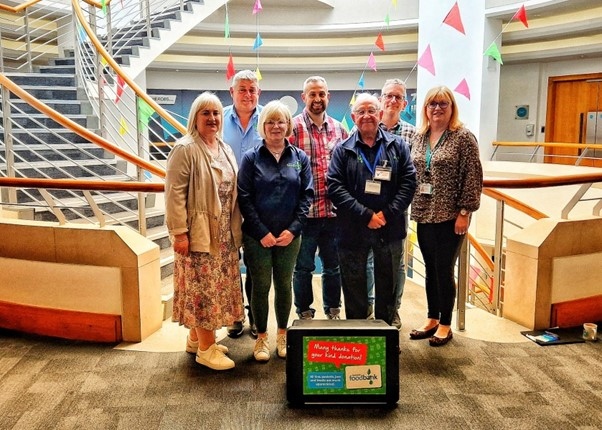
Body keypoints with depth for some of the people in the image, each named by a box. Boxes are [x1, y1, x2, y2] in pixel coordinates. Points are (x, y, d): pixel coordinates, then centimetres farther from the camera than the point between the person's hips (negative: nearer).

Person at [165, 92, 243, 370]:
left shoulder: (225, 150, 14)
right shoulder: (185, 149, -10)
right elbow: (175, 193, -16)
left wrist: (235, 229, 15)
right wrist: (179, 232, -20)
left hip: (223, 234, 8)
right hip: (198, 233, -8)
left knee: (216, 286, 13)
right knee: (202, 288, -1)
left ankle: (196, 338, 29)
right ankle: (206, 349, 11)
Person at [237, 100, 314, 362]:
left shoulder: (299, 158, 5)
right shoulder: (251, 158, -1)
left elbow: (306, 195, 1)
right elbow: (244, 198, -6)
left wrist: (293, 230, -9)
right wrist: (262, 233, -12)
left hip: (289, 236, 2)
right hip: (257, 237, -2)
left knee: (284, 285, 11)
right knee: (261, 286, 6)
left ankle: (282, 334, 28)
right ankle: (261, 337, 21)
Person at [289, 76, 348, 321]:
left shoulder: (338, 128, 10)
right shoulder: (293, 127, -4)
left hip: (334, 210, 4)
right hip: (305, 210, -4)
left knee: (333, 265, 15)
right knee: (304, 266, 10)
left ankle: (333, 310, 31)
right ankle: (304, 312, 25)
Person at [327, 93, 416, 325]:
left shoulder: (397, 146, 5)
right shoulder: (343, 150, 2)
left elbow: (409, 182, -1)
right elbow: (334, 187, -8)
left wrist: (387, 214, -14)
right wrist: (366, 215, -17)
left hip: (390, 230, 1)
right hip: (352, 230, -1)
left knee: (387, 287, 13)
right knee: (354, 288, 10)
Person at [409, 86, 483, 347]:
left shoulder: (463, 137, -7)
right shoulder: (418, 137, 10)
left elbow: (473, 178, -10)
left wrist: (465, 212, -14)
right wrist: (413, 208, 11)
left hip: (450, 217, -5)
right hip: (424, 215, 6)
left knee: (444, 271, 2)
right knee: (431, 270, 14)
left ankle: (445, 325, 17)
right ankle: (432, 320, 28)